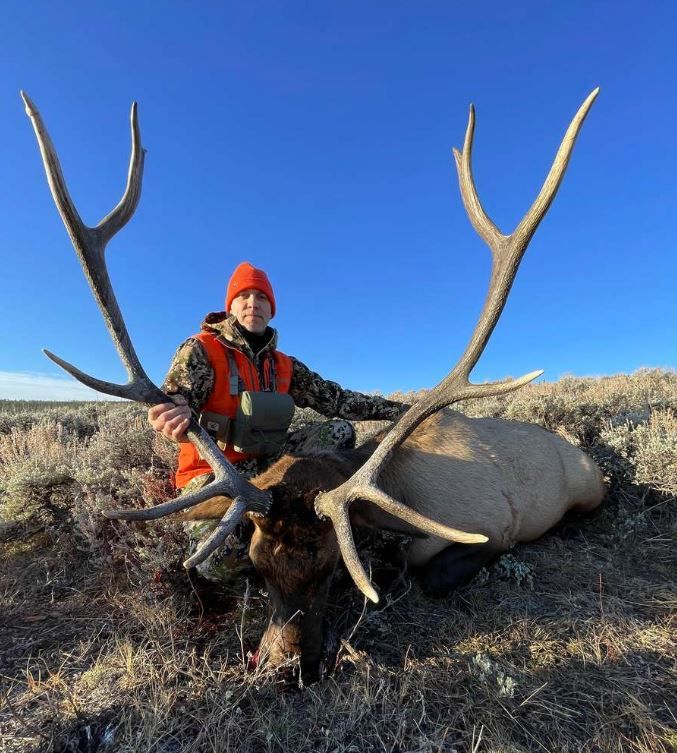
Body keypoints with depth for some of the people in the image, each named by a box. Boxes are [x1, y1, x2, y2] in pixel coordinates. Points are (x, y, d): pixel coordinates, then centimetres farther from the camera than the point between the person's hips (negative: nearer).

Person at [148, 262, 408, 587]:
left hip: (265, 465, 4)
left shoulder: (285, 366, 7)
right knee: (223, 561, -29)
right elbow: (175, 402, -21)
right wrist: (175, 418, -47)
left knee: (339, 430, -10)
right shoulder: (200, 349, -6)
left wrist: (398, 410, -7)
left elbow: (335, 399, 1)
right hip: (213, 472, -4)